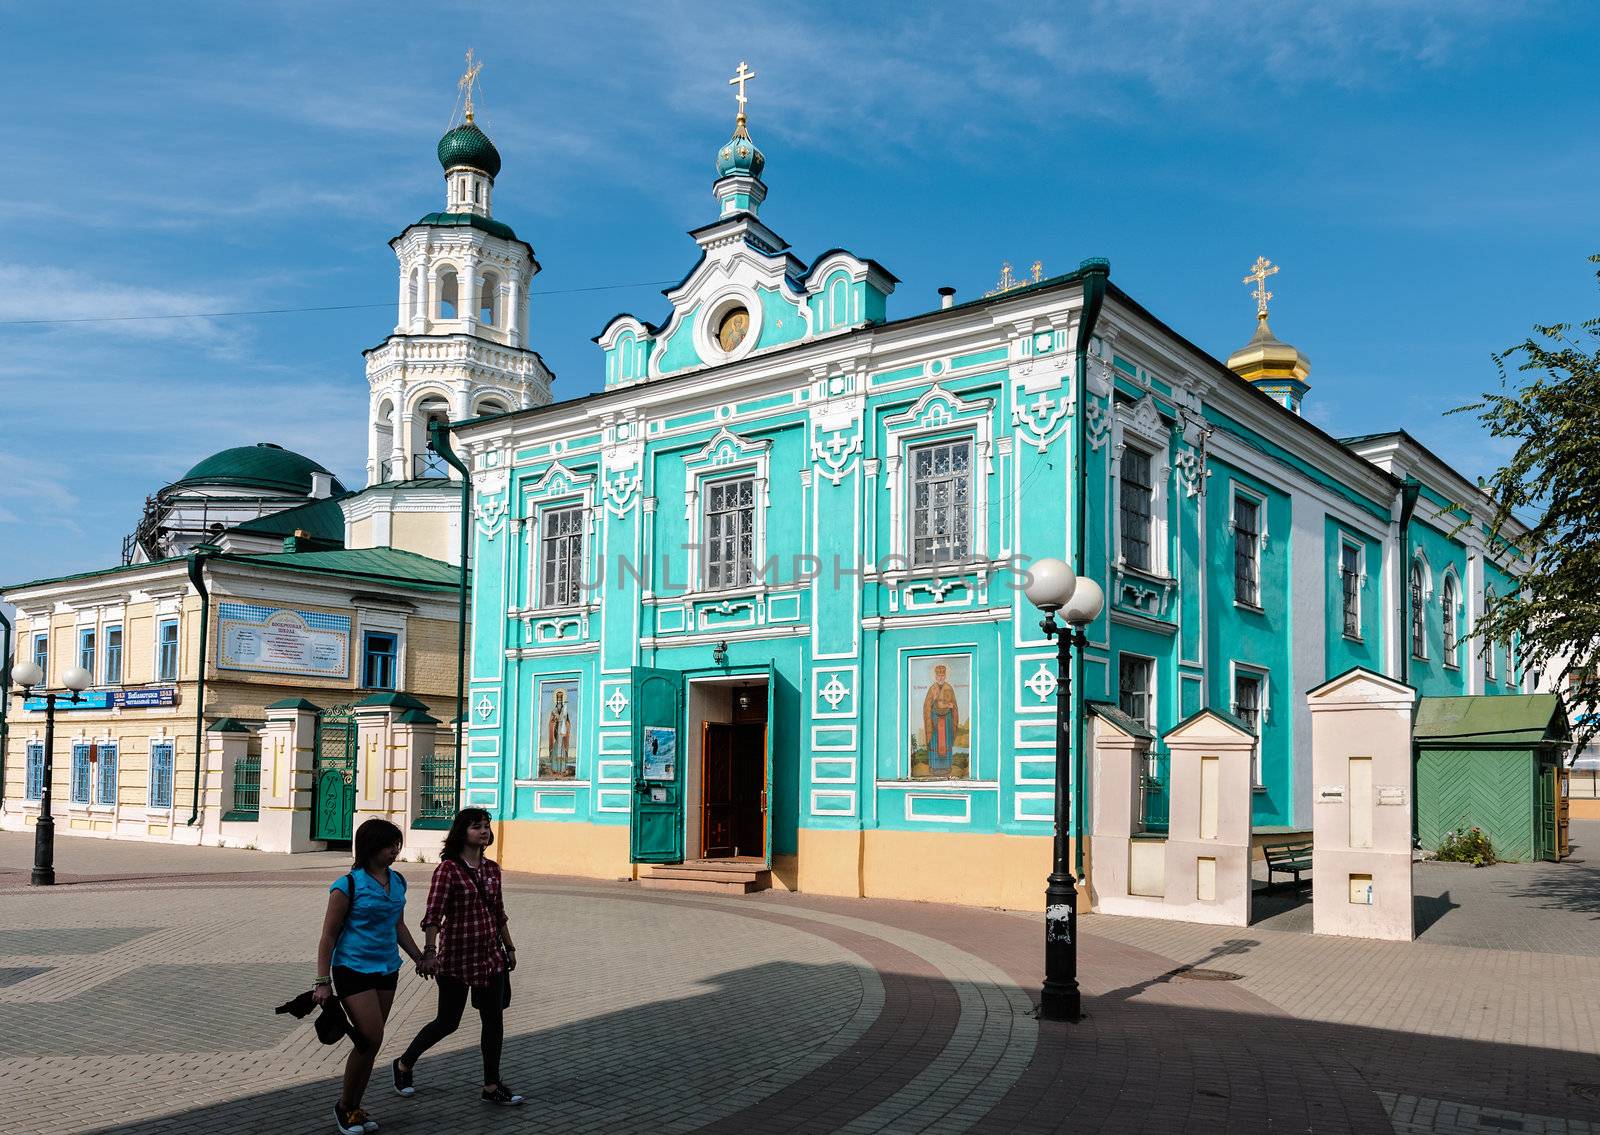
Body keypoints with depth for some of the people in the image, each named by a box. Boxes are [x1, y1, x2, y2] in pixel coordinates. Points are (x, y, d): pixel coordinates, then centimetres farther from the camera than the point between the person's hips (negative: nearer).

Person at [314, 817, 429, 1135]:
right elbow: (329, 935, -10)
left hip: (387, 971, 6)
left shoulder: (397, 882, 7)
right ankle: (345, 1106, 8)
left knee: (370, 1042, 9)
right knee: (371, 1038, -11)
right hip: (354, 969, -6)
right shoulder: (349, 885, -13)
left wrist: (419, 958, 23)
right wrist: (323, 982, -13)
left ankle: (355, 1108, 21)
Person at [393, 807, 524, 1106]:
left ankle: (491, 1086, 17)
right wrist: (430, 952, -28)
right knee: (447, 1022, 5)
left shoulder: (492, 869, 7)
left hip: (491, 955, 6)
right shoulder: (448, 869, -12)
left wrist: (509, 948, 18)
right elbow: (433, 914, -19)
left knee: (494, 1020, 6)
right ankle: (404, 1064, 29)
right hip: (457, 956, -6)